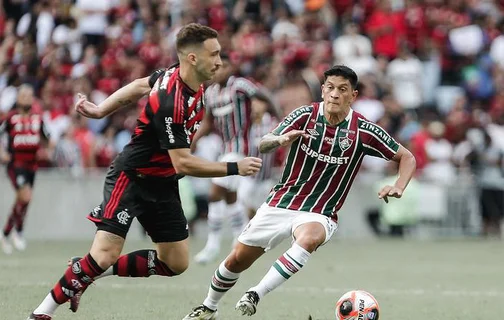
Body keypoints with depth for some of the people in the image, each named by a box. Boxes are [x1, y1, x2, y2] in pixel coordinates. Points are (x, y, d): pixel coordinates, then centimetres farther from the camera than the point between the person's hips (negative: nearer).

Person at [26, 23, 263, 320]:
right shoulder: (171, 103, -30)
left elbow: (140, 85, 14)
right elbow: (183, 163, -28)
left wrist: (100, 110, 21)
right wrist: (234, 168, -23)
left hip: (162, 184, 9)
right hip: (132, 178, -9)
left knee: (176, 263, 4)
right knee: (106, 253, -21)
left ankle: (86, 274, 14)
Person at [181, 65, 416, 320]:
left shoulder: (362, 131, -10)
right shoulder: (305, 116, -8)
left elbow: (407, 158, -1)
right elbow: (262, 146, -16)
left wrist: (398, 187, -20)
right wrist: (280, 140, -39)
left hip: (318, 213, -2)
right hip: (280, 202, 2)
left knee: (309, 238, -38)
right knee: (237, 260, 6)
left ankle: (256, 294, -32)